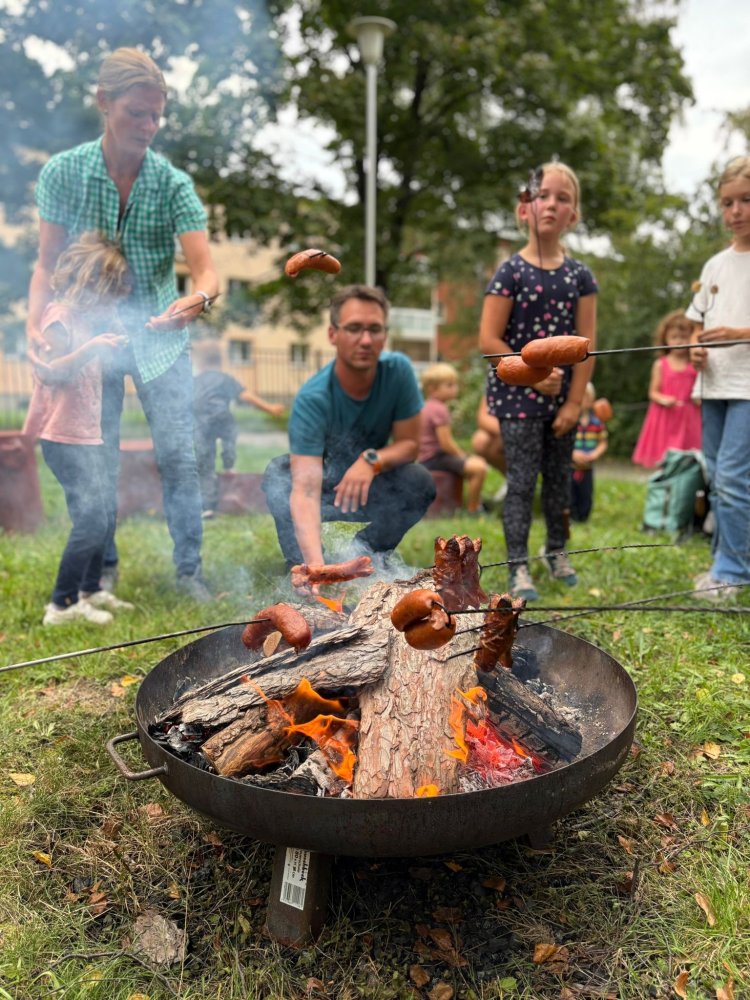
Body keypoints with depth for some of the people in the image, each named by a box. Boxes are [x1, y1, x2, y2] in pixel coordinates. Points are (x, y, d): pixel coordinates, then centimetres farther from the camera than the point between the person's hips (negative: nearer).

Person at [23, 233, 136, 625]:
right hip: (64, 437, -10)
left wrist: (110, 340, 11)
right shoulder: (59, 318, -13)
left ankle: (90, 590, 27)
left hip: (88, 435, 10)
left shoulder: (87, 316, 14)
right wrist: (90, 349, -31)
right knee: (90, 520, -11)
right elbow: (47, 372, -21)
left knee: (104, 516, 14)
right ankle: (62, 604, -1)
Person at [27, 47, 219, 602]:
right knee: (96, 462, 7)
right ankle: (103, 568, 25)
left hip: (161, 337, 0)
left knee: (179, 456, -3)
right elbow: (48, 264, 0)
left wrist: (199, 297, -38)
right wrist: (35, 323, -17)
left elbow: (206, 267, -14)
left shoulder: (173, 183, -5)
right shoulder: (62, 173, -4)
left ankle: (189, 569, 11)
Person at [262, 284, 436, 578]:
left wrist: (372, 460, -35)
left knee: (419, 482, -27)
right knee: (278, 476, -32)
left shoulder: (398, 370, -21)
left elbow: (409, 444, -12)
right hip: (320, 479, -2)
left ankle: (363, 553, -5)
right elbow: (305, 490, -41)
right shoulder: (312, 399, -31)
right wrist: (315, 564, -56)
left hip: (370, 479, 3)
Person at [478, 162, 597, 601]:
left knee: (560, 476, 15)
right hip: (518, 395, -4)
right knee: (522, 480, -2)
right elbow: (489, 340, -11)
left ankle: (557, 552, 34)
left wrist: (574, 401, -5)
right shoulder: (511, 272, -6)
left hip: (563, 396, 4)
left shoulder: (580, 275, 3)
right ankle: (519, 568, 8)